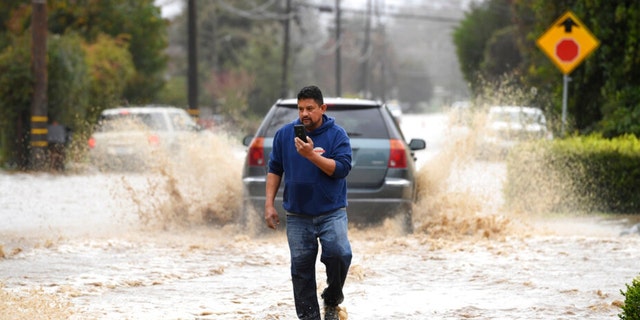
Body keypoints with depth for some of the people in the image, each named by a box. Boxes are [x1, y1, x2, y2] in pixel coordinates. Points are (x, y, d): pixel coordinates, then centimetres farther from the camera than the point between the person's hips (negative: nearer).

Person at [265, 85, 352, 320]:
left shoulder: (337, 135, -4)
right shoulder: (284, 134, 5)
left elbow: (342, 168, -14)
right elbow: (275, 169, 11)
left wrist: (312, 155, -23)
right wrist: (269, 204, 5)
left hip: (331, 212, -3)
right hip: (297, 216, 3)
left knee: (339, 254, -22)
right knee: (301, 268, 2)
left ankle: (332, 300, 2)